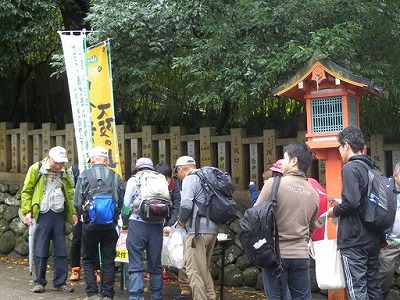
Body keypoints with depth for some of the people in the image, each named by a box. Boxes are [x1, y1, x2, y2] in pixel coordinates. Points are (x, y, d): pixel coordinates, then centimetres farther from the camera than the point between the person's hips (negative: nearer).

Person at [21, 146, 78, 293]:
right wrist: (27, 212, -8)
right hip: (43, 214, -3)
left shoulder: (64, 173, 9)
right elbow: (26, 191, -1)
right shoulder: (36, 169, -3)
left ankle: (60, 282, 12)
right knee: (40, 250, 0)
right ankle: (39, 282, 10)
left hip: (59, 215, 4)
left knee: (60, 251, 5)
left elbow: (70, 194, 16)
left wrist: (73, 212, 7)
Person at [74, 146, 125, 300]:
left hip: (90, 224, -1)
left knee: (88, 260, 11)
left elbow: (77, 203, -6)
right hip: (111, 225, 2)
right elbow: (122, 202, 4)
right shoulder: (116, 177, 1)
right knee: (108, 260, 10)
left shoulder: (84, 175, -5)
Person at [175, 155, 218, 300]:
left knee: (194, 271, -5)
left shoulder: (189, 179, -8)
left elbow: (186, 205, -21)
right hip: (212, 230, 9)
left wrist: (181, 221, -3)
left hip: (198, 231, -9)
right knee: (205, 269, 18)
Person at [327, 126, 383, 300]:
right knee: (373, 286, 14)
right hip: (373, 238, 9)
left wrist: (335, 211, -6)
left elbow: (351, 202, -23)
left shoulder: (350, 168, -13)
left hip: (354, 240, -9)